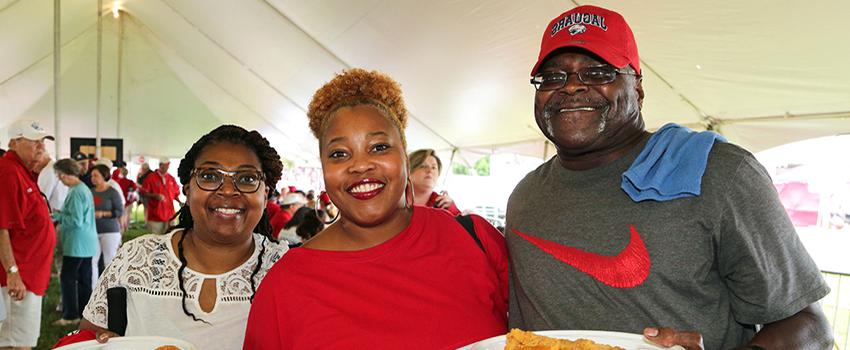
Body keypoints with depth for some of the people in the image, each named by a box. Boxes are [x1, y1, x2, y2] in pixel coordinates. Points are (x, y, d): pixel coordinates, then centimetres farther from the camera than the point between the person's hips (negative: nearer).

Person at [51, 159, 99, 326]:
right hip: (87, 243, 9)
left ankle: (70, 315, 4)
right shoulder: (85, 188, 13)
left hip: (77, 243, -9)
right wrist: (61, 216, 13)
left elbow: (76, 221, -21)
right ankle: (85, 313, 19)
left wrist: (57, 216, -9)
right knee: (84, 279, 12)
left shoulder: (76, 192, -17)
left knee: (67, 278, -1)